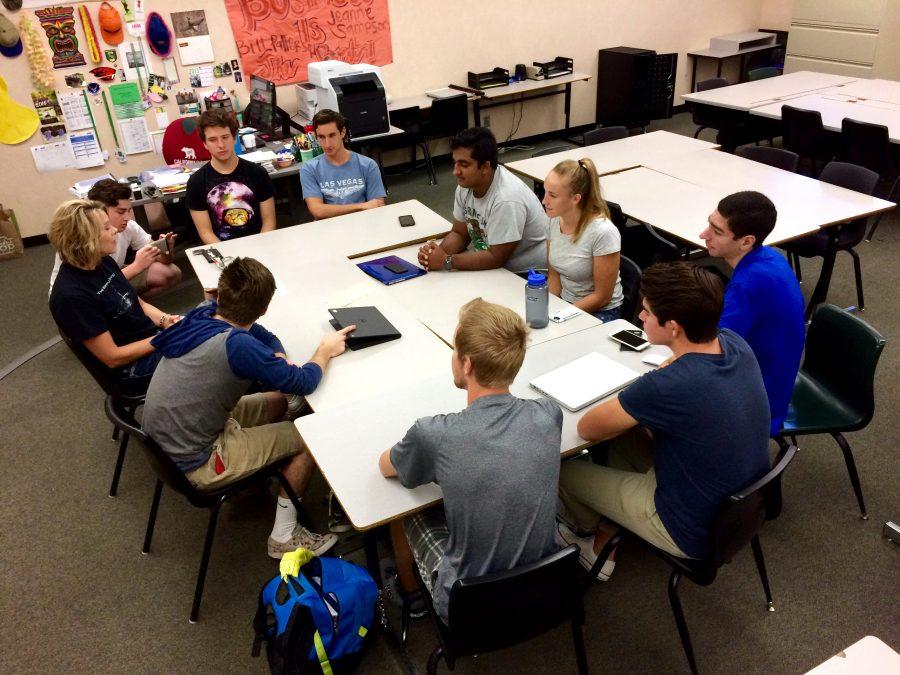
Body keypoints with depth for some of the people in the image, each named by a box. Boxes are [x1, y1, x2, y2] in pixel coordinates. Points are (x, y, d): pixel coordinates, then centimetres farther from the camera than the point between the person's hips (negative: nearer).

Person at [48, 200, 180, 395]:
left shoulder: (103, 262, 0)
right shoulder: (72, 296, -24)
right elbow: (113, 357, -21)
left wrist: (165, 320, -8)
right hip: (135, 366, -8)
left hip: (153, 337, 8)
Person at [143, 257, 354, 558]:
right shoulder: (237, 345, -32)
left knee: (276, 402, 17)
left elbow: (264, 337, 8)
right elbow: (303, 383, -23)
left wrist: (280, 360, -12)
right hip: (194, 464, -8)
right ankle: (284, 537, 12)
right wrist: (325, 350, -5)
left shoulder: (203, 314, -7)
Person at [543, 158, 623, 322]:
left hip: (600, 312, -6)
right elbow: (554, 275, 5)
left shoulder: (603, 233, -24)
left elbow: (602, 297, -16)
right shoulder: (553, 219, -5)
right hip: (564, 302, 6)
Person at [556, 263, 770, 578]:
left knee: (564, 470, 8)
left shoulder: (666, 387, -35)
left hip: (697, 534, -7)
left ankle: (585, 528, 43)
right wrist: (644, 412, -2)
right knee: (624, 434, 20)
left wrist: (637, 413, -3)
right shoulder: (734, 342, -12)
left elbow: (587, 429, -19)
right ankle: (605, 539, 30)